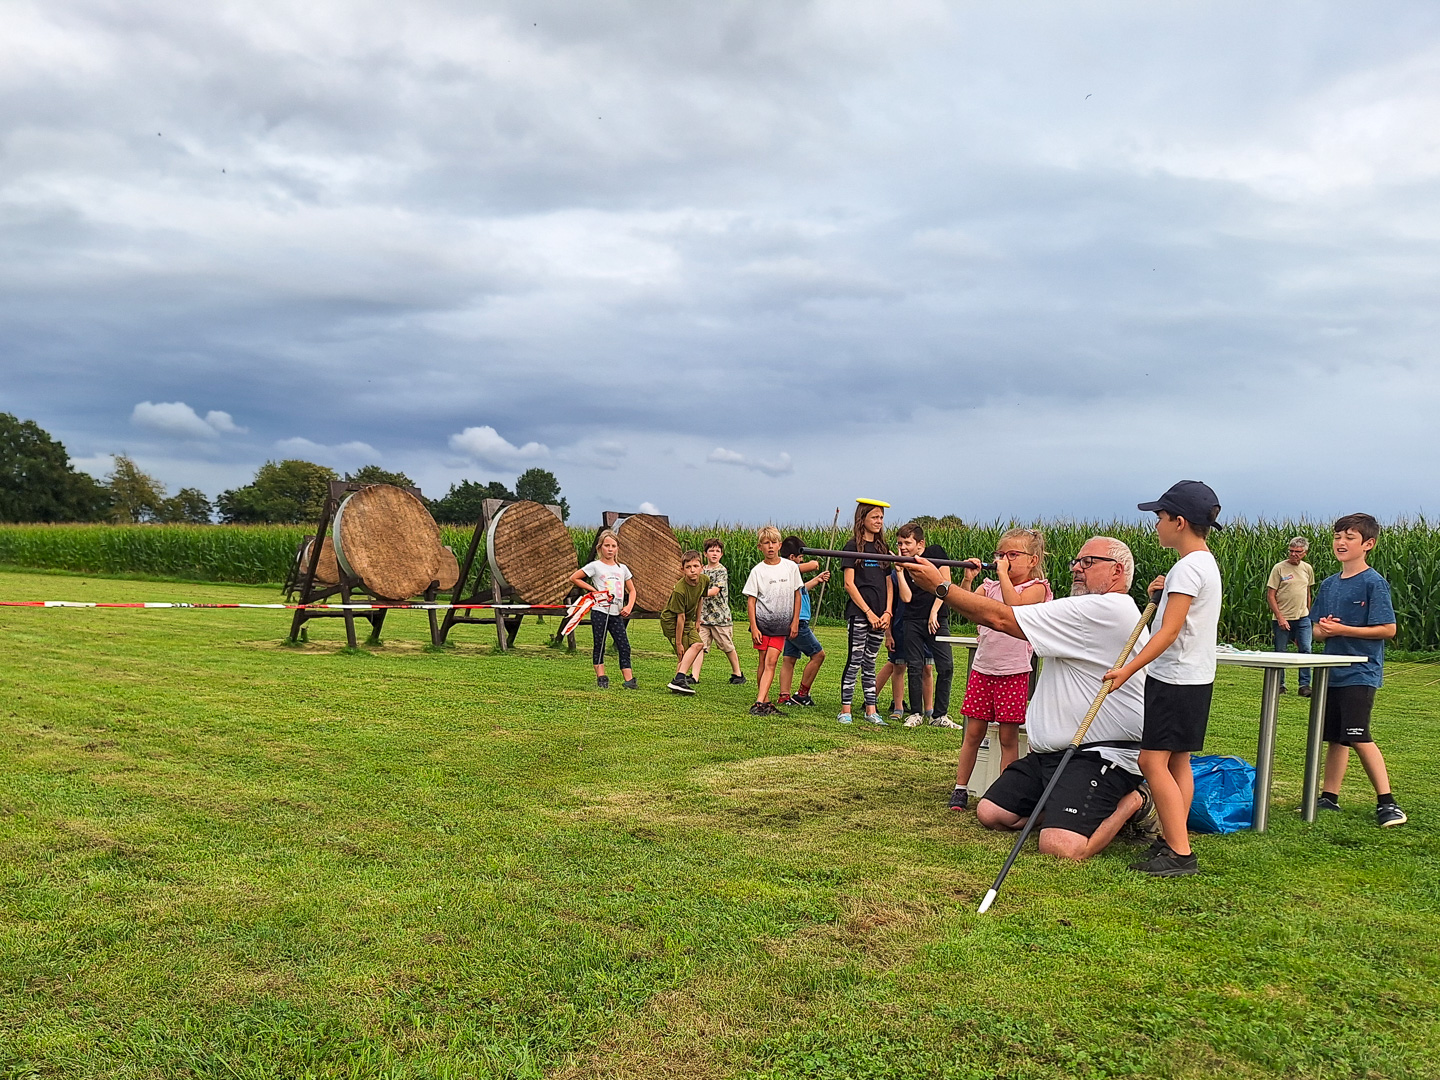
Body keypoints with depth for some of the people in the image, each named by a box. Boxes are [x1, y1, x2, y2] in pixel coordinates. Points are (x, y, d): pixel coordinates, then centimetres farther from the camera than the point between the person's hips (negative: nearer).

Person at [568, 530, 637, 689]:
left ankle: (629, 680, -1)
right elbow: (573, 578, 2)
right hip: (599, 611, -3)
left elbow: (632, 590, 18)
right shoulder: (595, 566, 0)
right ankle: (601, 678, 8)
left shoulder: (622, 568, 12)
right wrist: (593, 589, -3)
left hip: (617, 614, 4)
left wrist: (629, 606, 0)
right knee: (599, 645, 0)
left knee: (624, 646, -2)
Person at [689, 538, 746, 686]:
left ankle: (737, 674, 22)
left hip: (720, 615, -5)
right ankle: (694, 676, -6)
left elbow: (714, 591, -17)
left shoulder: (721, 570, -7)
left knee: (728, 646, 6)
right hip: (703, 616, 5)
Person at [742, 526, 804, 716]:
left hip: (782, 624, 1)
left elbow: (797, 595, 9)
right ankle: (766, 702, 13)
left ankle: (760, 703, -12)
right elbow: (751, 600, -2)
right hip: (762, 622, -1)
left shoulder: (790, 567, 2)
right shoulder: (757, 571, -3)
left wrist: (795, 622, 5)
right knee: (764, 662, 4)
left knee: (771, 662, -7)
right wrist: (753, 627, -9)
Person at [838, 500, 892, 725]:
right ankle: (845, 709, 0)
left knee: (870, 663, 11)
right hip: (858, 612, -5)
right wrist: (868, 612, -12)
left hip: (879, 615, 5)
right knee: (854, 660, -5)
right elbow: (849, 584, -9)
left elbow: (888, 583, 14)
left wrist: (887, 612, 0)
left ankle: (871, 710, 14)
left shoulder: (883, 548, 14)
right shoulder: (853, 546, -3)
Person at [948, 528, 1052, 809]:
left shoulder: (1036, 587, -3)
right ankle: (960, 788, 14)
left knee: (1008, 736, 3)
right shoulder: (990, 586, 10)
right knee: (974, 732, 7)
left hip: (1013, 672, -4)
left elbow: (1014, 605, -23)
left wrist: (1003, 573, -17)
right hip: (982, 668, 4)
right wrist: (967, 580, -17)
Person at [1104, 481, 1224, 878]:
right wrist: (1163, 594, 7)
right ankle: (1172, 841, 17)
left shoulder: (1188, 567, -17)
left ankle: (1180, 853, -9)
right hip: (1192, 677, 11)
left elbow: (1169, 631, -22)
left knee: (1153, 760, -10)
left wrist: (1128, 668, -24)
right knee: (1178, 762, 12)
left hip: (1175, 679, -11)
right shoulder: (1206, 562, 14)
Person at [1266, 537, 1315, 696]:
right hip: (1283, 618, -3)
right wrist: (1279, 617, -13)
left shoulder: (1308, 568, 7)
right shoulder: (1279, 568, -7)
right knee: (1280, 652, 4)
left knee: (1305, 650, -3)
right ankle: (1279, 685, 15)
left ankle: (1305, 685, 5)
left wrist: (1308, 614, 18)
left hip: (1302, 617, 3)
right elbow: (1270, 595, -8)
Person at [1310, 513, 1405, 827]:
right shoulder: (1329, 584, 10)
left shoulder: (1374, 583, -9)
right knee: (1335, 738, 12)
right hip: (1333, 672, 7)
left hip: (1360, 674, -7)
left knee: (1357, 737, -10)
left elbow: (1388, 629, -13)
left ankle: (1387, 802, 0)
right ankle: (1329, 797, 20)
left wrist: (1342, 630, -17)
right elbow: (1317, 630, 15)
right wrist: (1324, 629, -9)